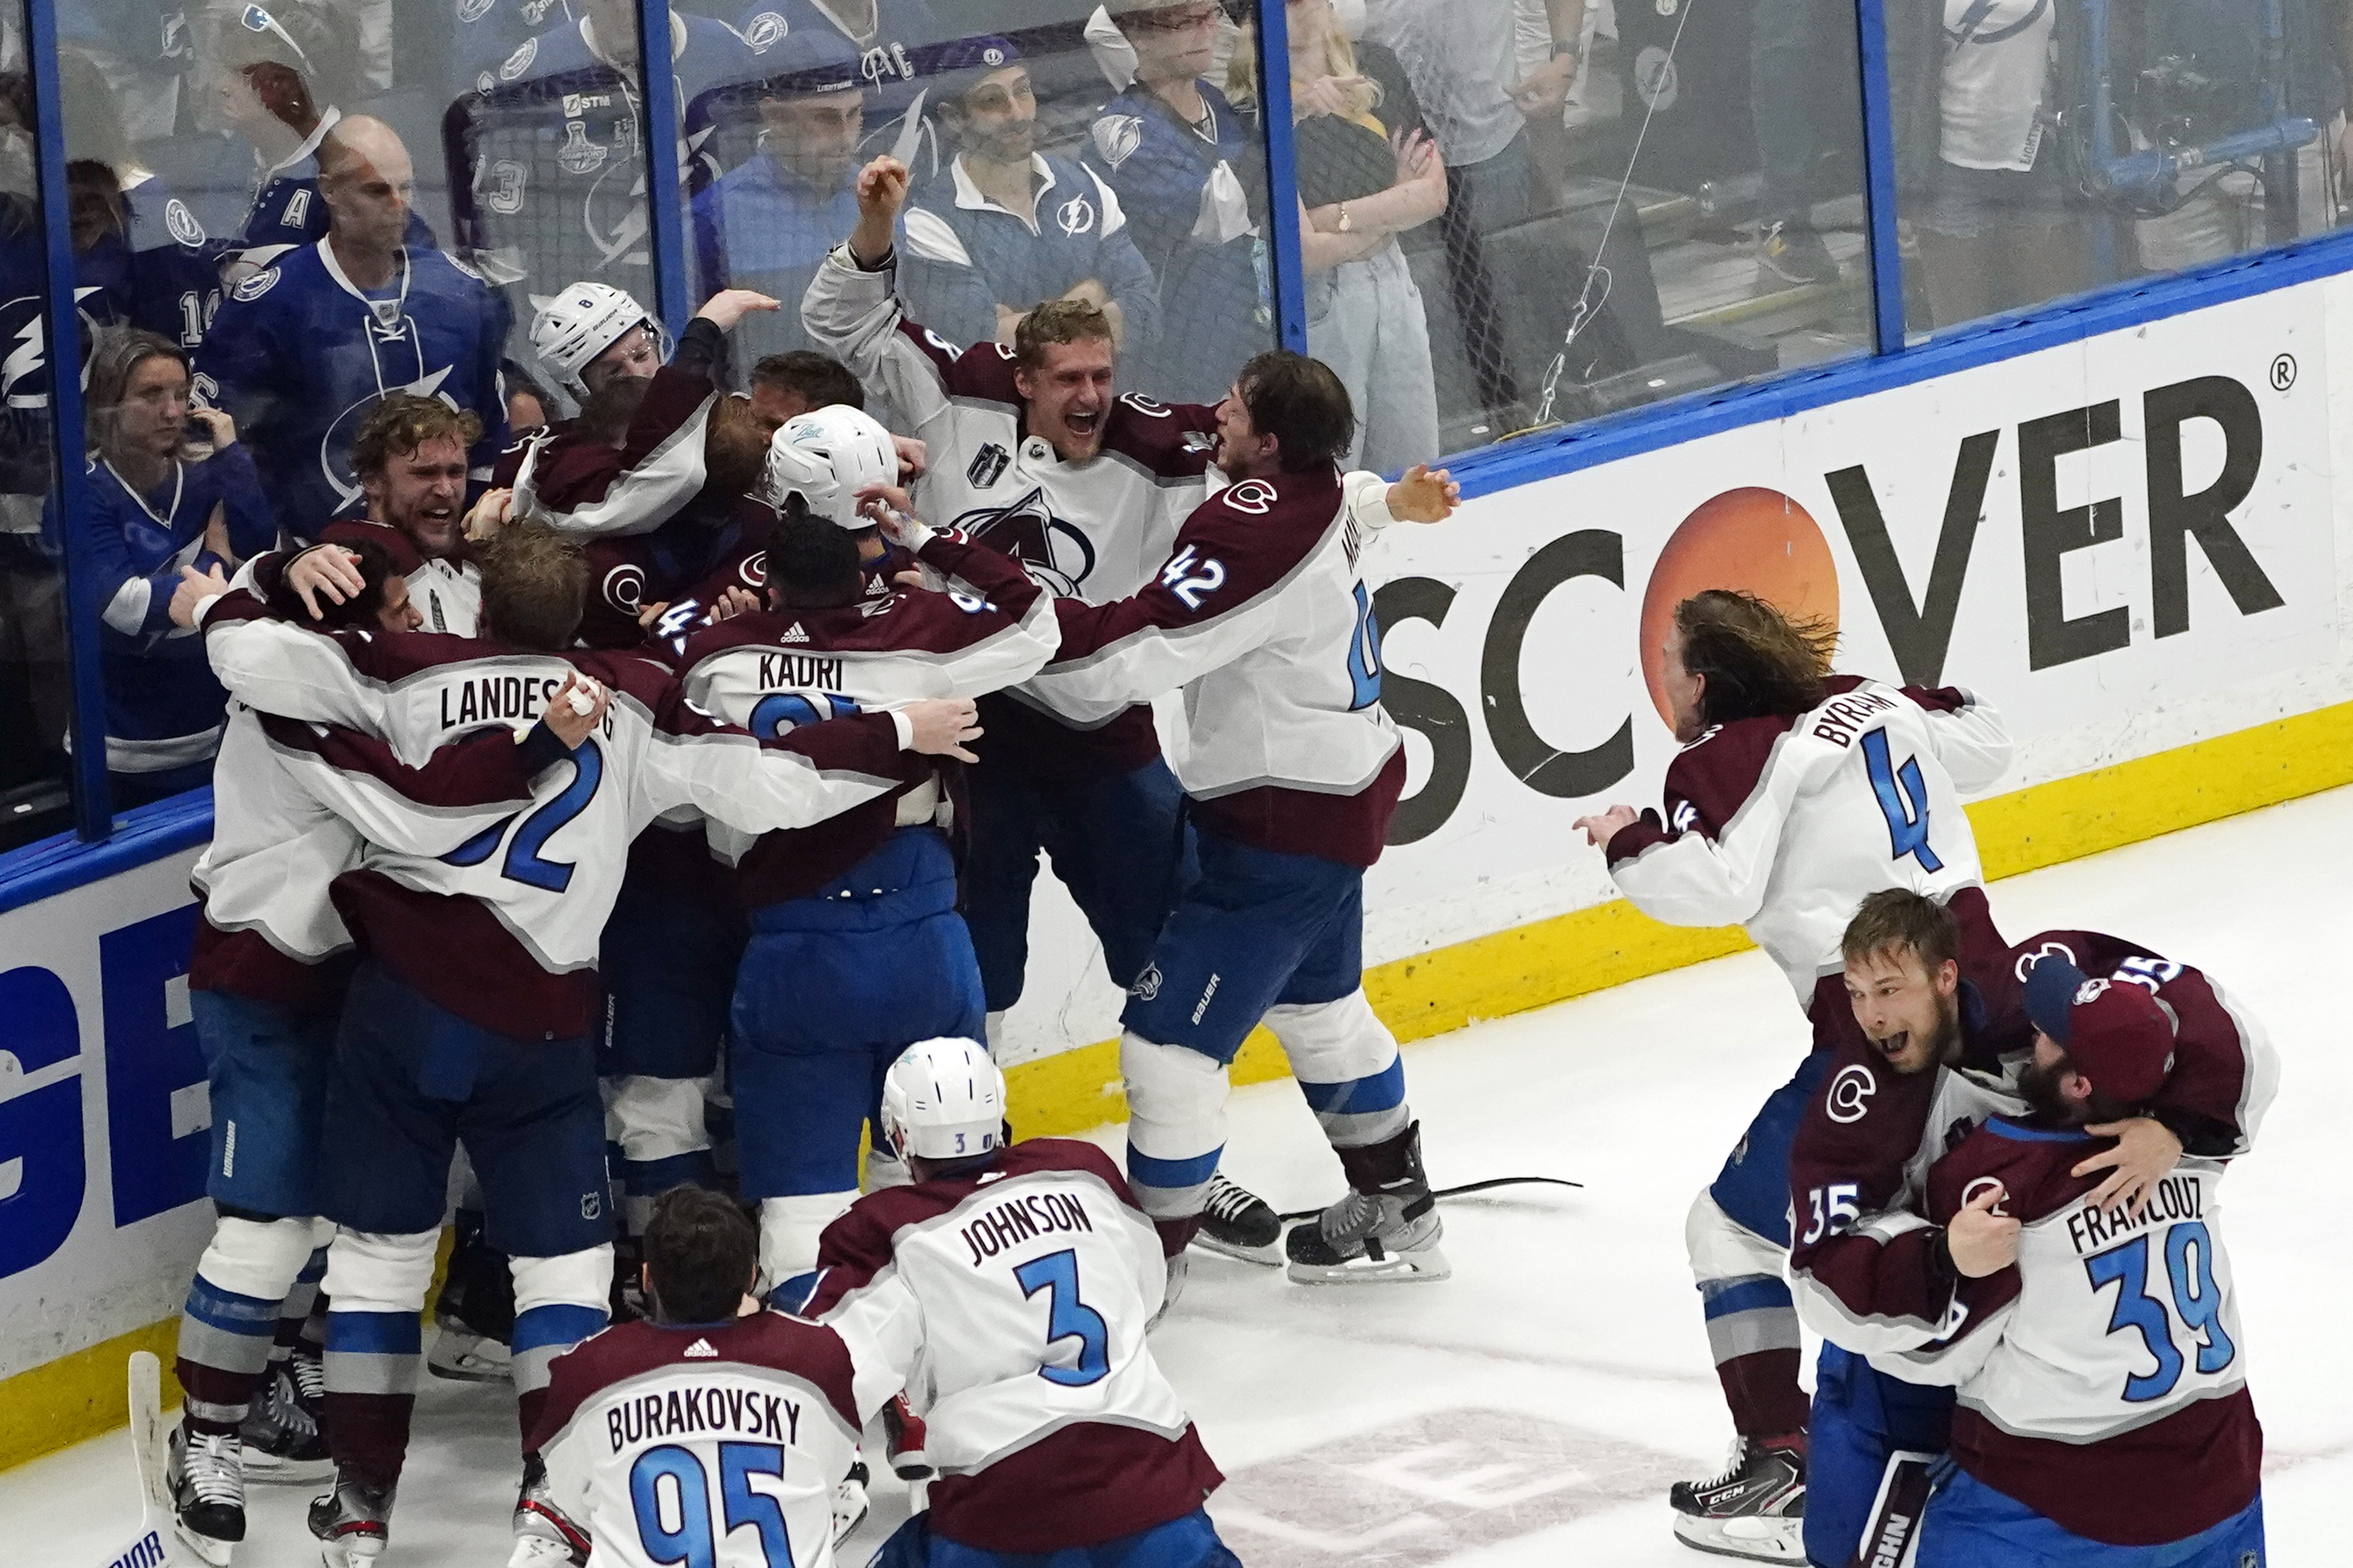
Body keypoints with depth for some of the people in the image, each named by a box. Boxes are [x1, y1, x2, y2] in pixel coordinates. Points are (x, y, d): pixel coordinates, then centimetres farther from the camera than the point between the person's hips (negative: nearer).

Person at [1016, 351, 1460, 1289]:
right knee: (1319, 1004, 29)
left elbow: (1129, 656, -33)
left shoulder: (1253, 532, -28)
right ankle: (1395, 1210, 42)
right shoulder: (1316, 496, 0)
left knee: (1170, 1036, -7)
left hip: (1285, 823, -11)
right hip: (1343, 791, 11)